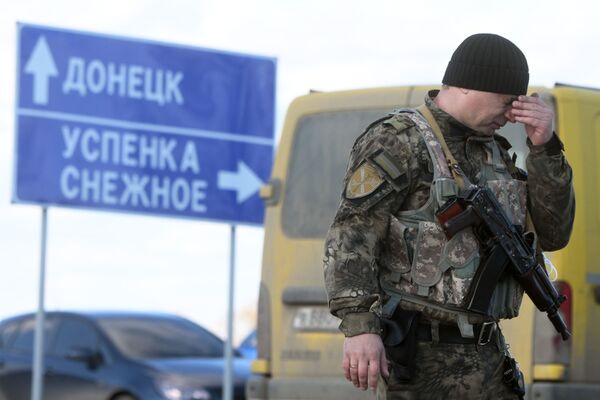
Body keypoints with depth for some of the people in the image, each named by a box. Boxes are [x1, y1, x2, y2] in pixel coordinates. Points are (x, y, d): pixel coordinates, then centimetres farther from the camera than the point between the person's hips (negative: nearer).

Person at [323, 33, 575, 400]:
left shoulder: (490, 152, 16)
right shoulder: (396, 143, -10)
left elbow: (550, 232, 9)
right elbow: (351, 238, -20)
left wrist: (544, 145, -3)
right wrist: (360, 328, -34)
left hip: (479, 356, 8)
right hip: (420, 357, -8)